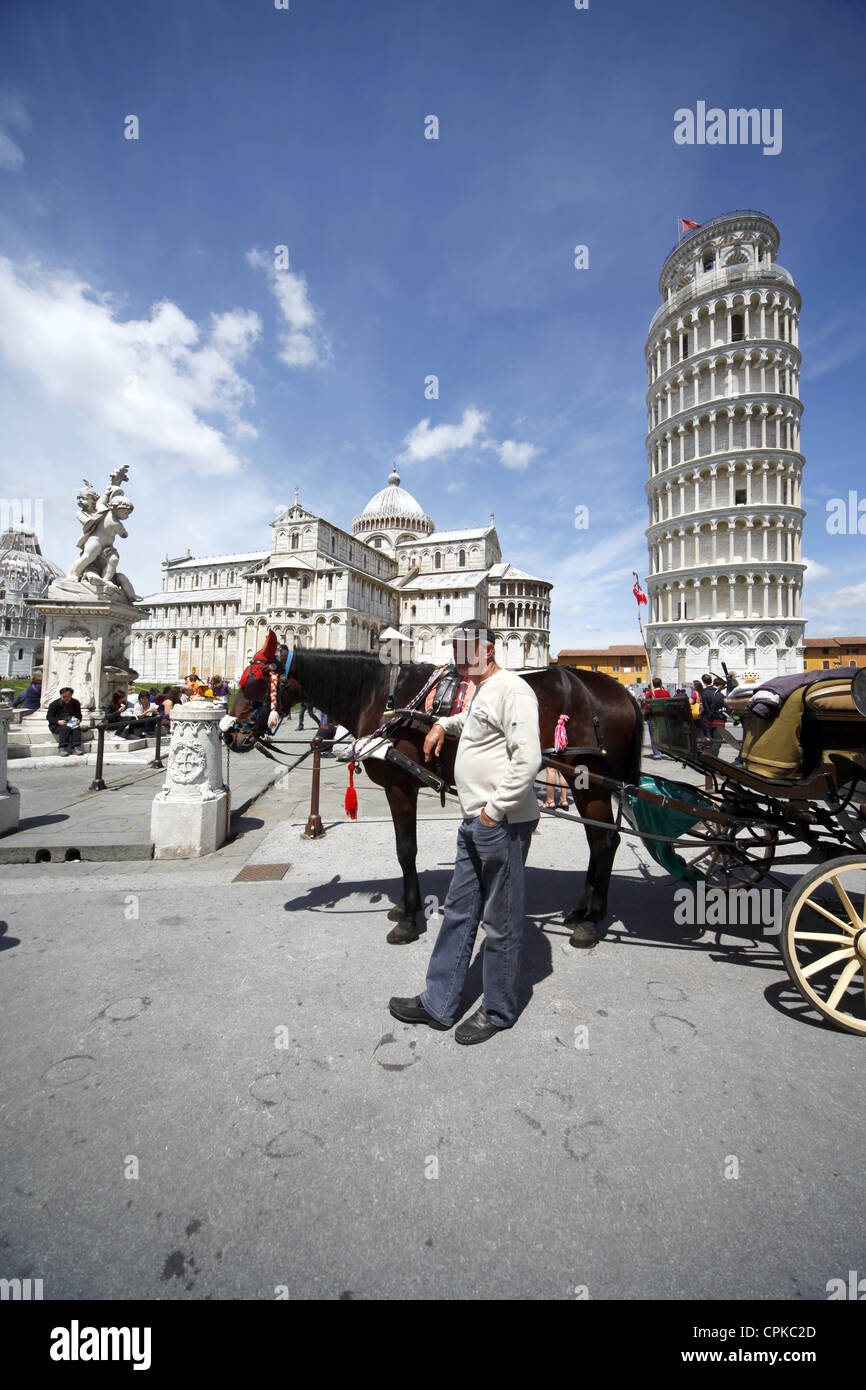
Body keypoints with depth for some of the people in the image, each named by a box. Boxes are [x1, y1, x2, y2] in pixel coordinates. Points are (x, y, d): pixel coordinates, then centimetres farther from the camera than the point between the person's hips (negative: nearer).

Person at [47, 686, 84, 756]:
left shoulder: (75, 703, 8)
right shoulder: (54, 704, -1)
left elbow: (79, 715, 15)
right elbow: (49, 717, -2)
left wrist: (77, 720, -9)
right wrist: (58, 721, -21)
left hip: (71, 723, 3)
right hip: (56, 725, -2)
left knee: (77, 728, -32)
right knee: (66, 729, -35)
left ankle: (76, 747, -38)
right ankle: (63, 748, -38)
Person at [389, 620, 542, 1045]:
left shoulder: (511, 689, -16)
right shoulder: (480, 691, 15)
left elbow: (528, 759, -24)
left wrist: (495, 809, -19)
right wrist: (443, 724, 22)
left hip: (501, 824, -10)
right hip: (474, 822, 10)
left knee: (500, 921, 8)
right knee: (458, 912, 18)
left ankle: (498, 1011, 30)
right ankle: (438, 1004, 33)